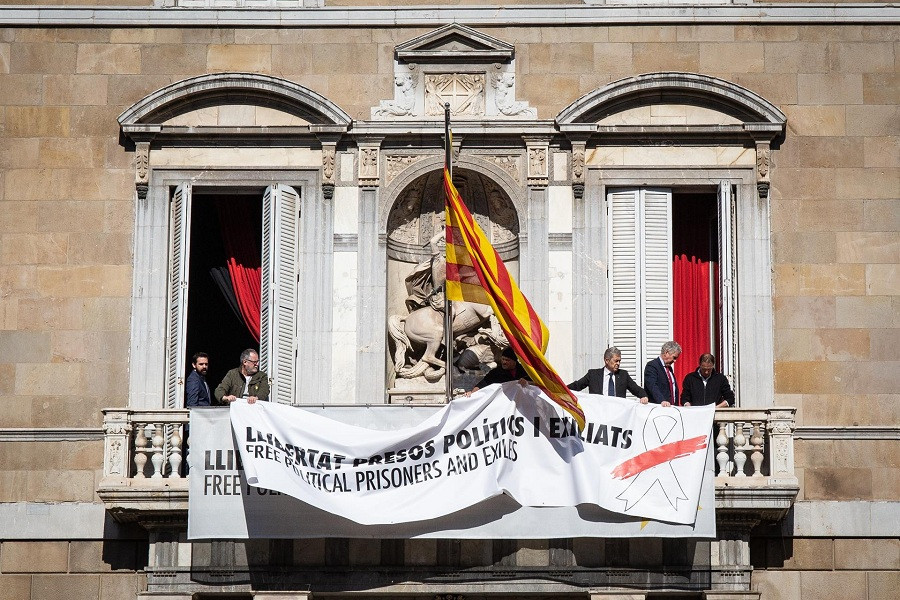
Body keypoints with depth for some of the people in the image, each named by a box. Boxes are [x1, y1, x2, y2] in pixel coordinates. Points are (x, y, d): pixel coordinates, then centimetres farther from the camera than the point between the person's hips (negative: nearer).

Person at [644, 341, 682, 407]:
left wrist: (676, 405, 11)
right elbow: (653, 386, -21)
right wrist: (662, 401, -34)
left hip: (672, 406, 7)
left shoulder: (669, 368, 20)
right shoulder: (651, 366, -7)